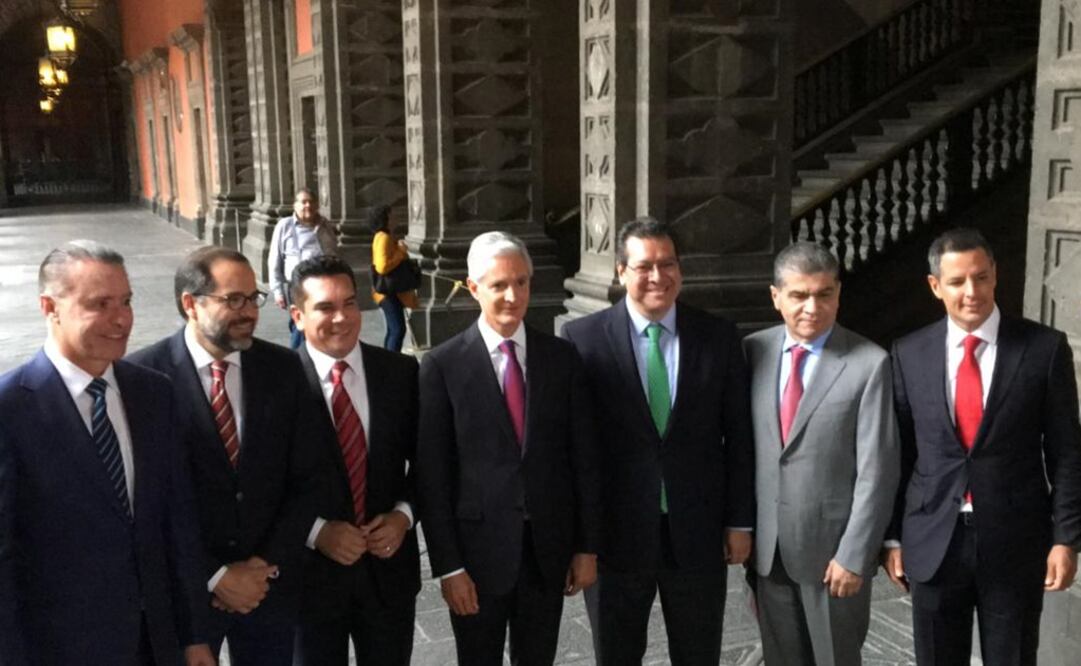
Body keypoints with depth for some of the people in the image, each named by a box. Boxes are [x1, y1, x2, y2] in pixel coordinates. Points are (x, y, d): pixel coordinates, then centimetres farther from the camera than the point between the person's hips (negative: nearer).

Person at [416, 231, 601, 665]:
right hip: (478, 550, -2)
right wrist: (447, 565, -9)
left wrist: (587, 547, 2)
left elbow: (584, 458, 4)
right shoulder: (442, 366, -7)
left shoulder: (561, 357, 1)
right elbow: (432, 474, -7)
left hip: (549, 549, 2)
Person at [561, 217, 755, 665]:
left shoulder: (718, 336, 0)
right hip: (617, 532, -1)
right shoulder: (583, 338, -6)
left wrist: (740, 521, 2)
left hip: (698, 532, 2)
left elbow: (738, 436, 4)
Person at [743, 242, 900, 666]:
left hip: (833, 548, -4)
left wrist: (853, 555, -14)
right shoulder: (754, 351, 1)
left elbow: (877, 470, -12)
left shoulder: (869, 364, -12)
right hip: (768, 547, 4)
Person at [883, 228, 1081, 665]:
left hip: (1015, 541, -1)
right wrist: (893, 536, 4)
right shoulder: (909, 354, 1)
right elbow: (900, 453, 4)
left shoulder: (1045, 348, -4)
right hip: (933, 542, 2)